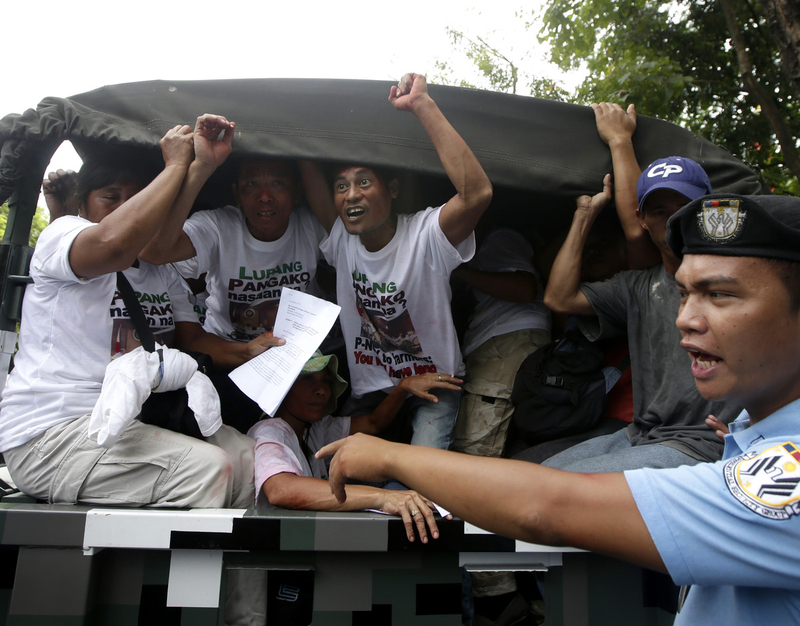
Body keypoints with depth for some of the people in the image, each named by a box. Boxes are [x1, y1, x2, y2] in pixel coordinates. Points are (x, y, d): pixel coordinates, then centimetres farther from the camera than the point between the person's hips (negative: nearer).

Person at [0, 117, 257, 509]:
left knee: (245, 454, -9)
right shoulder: (61, 234, -4)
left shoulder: (161, 273, 19)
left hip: (135, 424, 8)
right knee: (205, 465, -25)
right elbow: (115, 243, -29)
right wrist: (177, 164, -18)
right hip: (50, 434, -7)